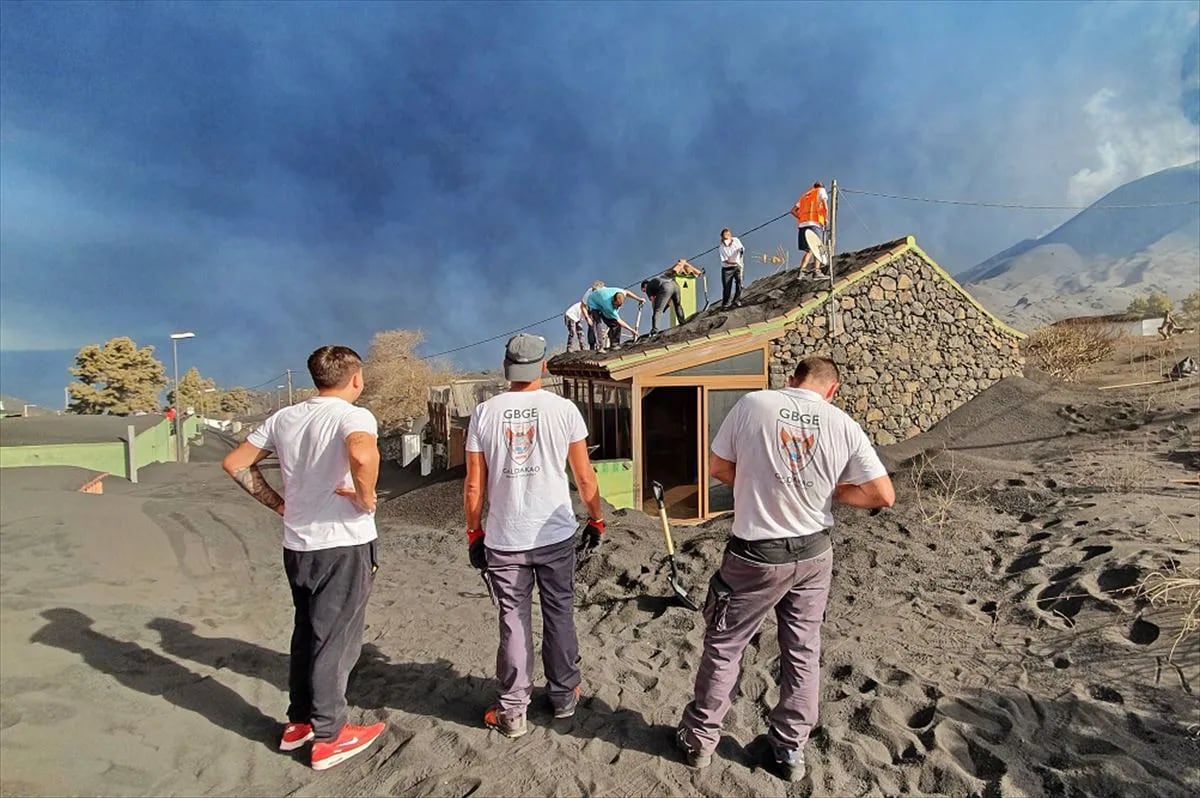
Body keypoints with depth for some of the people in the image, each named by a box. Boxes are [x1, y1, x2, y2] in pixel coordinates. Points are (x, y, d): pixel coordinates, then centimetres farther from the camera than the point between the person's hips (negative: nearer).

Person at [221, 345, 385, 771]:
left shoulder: (285, 417, 6)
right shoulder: (353, 415, -16)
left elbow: (235, 463, 12)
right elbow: (363, 454, -39)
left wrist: (277, 502, 13)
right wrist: (366, 499, -22)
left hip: (297, 545, 7)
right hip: (343, 546, -6)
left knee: (307, 633, 22)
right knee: (334, 640, 7)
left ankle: (299, 722, 35)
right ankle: (328, 737, 22)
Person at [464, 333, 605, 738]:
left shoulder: (484, 412, -4)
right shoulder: (563, 408, -6)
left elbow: (474, 484, -1)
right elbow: (585, 476, -2)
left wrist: (474, 532, 11)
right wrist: (596, 520, 12)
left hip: (503, 539, 0)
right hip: (556, 535, 0)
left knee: (514, 621, 12)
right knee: (559, 615, 16)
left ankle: (512, 711, 22)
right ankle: (564, 696, 31)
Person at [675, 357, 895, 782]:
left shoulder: (752, 404, -13)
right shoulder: (844, 425, -7)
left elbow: (718, 468, -4)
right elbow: (883, 495, -4)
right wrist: (831, 491, 7)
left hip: (757, 555, -2)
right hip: (813, 553, 3)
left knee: (724, 645, 14)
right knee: (803, 651, 20)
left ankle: (700, 738, 31)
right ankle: (790, 749, 35)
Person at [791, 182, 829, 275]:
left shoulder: (804, 195, 29)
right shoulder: (821, 190, 15)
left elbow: (793, 210, 21)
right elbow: (825, 207, -2)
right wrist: (826, 219, 7)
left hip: (802, 224, 5)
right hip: (815, 223, -5)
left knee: (809, 250, 7)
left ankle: (801, 271, -9)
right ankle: (816, 271, -28)